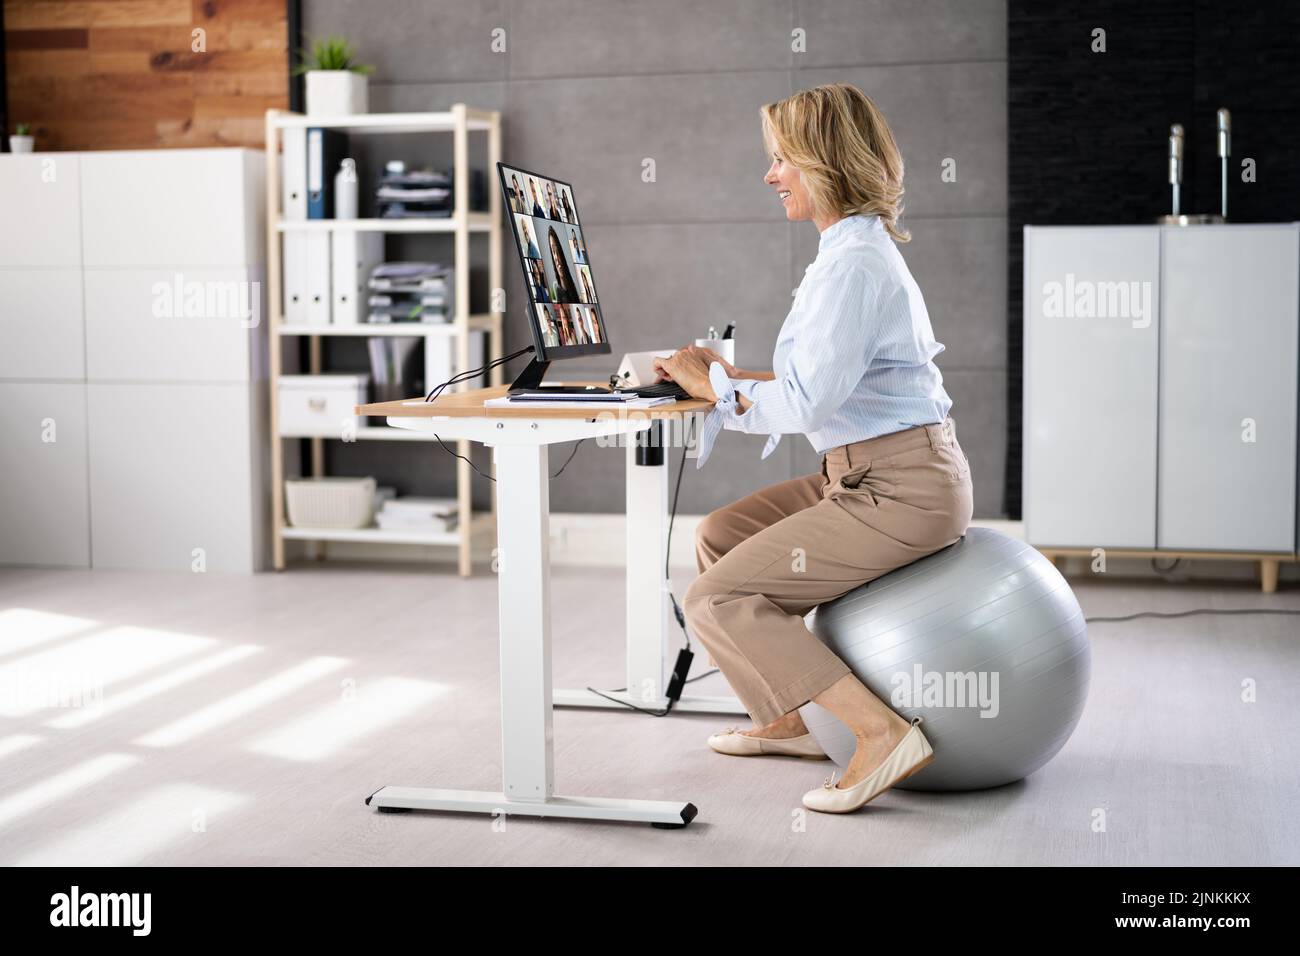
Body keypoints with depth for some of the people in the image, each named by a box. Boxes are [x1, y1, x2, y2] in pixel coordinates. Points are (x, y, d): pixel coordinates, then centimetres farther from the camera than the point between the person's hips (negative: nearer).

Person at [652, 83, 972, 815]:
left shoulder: (854, 264, -18)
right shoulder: (858, 248, 14)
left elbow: (806, 402, -23)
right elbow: (831, 380, 19)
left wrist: (712, 386, -9)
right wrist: (733, 374, 9)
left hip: (901, 491, -10)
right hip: (867, 475, 10)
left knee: (717, 599, -12)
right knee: (720, 536, 17)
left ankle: (882, 732, -16)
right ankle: (789, 717, 21)